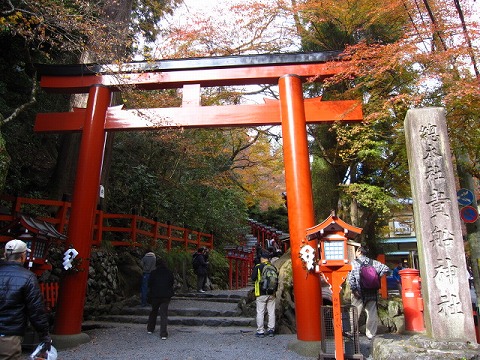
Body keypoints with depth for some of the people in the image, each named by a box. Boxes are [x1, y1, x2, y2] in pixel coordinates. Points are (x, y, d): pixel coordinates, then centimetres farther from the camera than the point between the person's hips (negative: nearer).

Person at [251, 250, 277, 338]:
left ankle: (260, 331, 6)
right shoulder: (273, 267, 3)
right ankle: (271, 330, 15)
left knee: (260, 312, 3)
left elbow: (253, 278, -6)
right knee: (271, 312, 11)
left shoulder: (258, 267, -9)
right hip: (271, 294, 4)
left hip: (261, 294, -4)